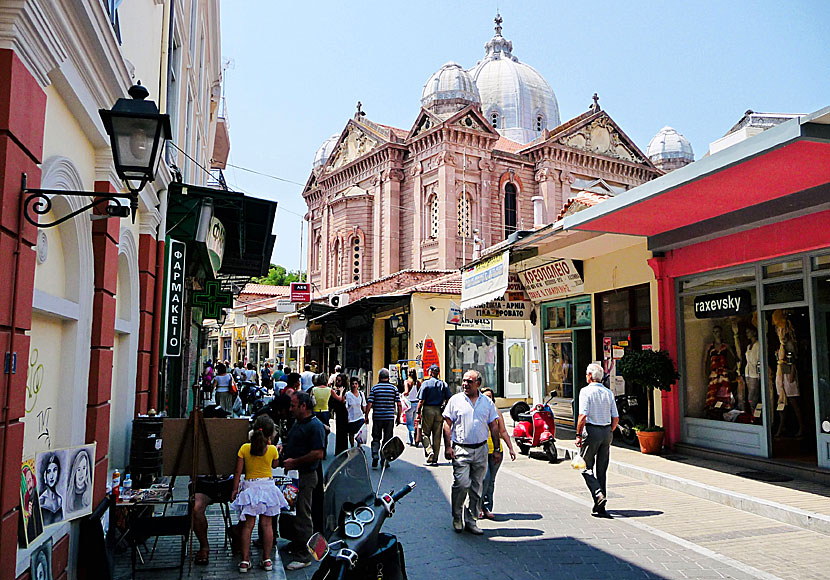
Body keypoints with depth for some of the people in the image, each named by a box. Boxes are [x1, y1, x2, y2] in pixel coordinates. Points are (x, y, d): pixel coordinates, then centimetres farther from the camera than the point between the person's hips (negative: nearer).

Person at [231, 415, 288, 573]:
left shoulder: (244, 448, -7)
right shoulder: (272, 450, -7)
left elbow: (238, 471, -3)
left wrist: (235, 489, 7)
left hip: (249, 487, 0)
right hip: (267, 486, 0)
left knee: (247, 525, 6)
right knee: (267, 524, 7)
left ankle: (245, 560, 8)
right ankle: (267, 560, 11)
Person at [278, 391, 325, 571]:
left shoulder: (315, 426, -15)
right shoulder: (298, 423, 16)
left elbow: (318, 454, -22)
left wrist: (295, 462, -17)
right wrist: (282, 448, 9)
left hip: (305, 476, -9)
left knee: (302, 516, -4)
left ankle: (303, 556, 4)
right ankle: (294, 544, 30)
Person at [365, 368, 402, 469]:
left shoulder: (374, 388, -1)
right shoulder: (394, 388, 1)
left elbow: (369, 404, -6)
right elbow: (399, 404, -1)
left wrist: (366, 416, 3)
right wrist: (398, 417, 8)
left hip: (377, 417, 0)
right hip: (390, 418, 0)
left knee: (376, 439, 12)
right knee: (387, 440, 8)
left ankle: (375, 459, 2)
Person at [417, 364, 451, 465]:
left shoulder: (425, 383, -5)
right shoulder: (444, 384, 6)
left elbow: (421, 401, -9)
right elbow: (448, 400, 3)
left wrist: (418, 412, -1)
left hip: (427, 411, -3)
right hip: (439, 411, 3)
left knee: (425, 433, 9)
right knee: (437, 436, 8)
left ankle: (429, 451, -14)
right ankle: (435, 459, 11)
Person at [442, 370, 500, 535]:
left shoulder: (487, 402, 8)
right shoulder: (455, 400, 1)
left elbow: (494, 426, 12)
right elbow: (447, 424, 0)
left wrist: (497, 449, 8)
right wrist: (448, 446, -9)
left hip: (481, 450, 3)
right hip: (461, 450, -3)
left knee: (476, 487, 7)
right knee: (461, 484, -12)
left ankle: (471, 520, 19)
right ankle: (457, 517, 9)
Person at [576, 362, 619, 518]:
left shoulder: (586, 391, -9)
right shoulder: (609, 392, 8)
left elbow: (583, 416, -18)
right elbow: (616, 418, 7)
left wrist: (578, 435, -11)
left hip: (591, 431, -6)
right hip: (607, 431, 6)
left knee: (586, 468, 6)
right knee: (602, 469, 11)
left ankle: (598, 495, -15)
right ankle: (600, 507, 14)